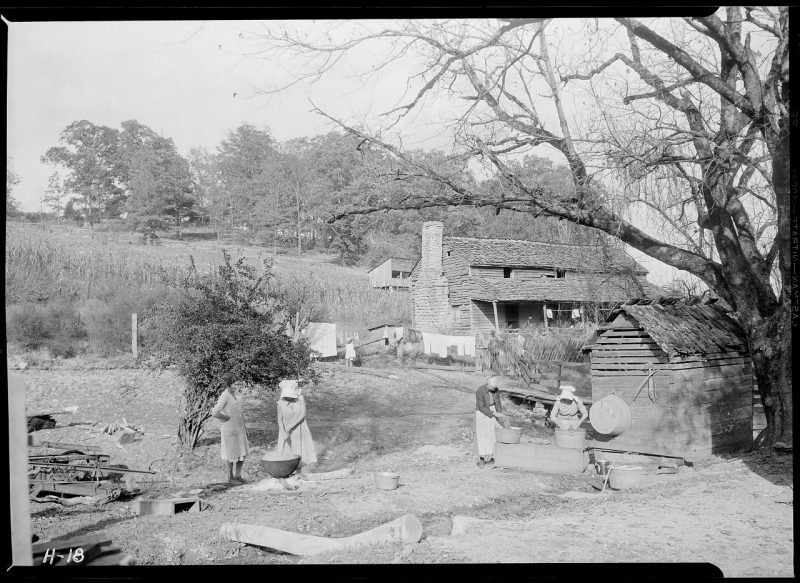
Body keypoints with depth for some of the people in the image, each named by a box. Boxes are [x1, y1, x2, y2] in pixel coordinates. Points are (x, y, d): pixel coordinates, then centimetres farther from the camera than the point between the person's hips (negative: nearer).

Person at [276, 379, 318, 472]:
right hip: (286, 432, 0)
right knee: (286, 453, -3)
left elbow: (303, 414, -17)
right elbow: (279, 419, -11)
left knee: (299, 454, 3)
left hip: (299, 430, 0)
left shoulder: (300, 398, -13)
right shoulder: (281, 403, -13)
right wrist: (283, 432, -26)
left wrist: (291, 425, -25)